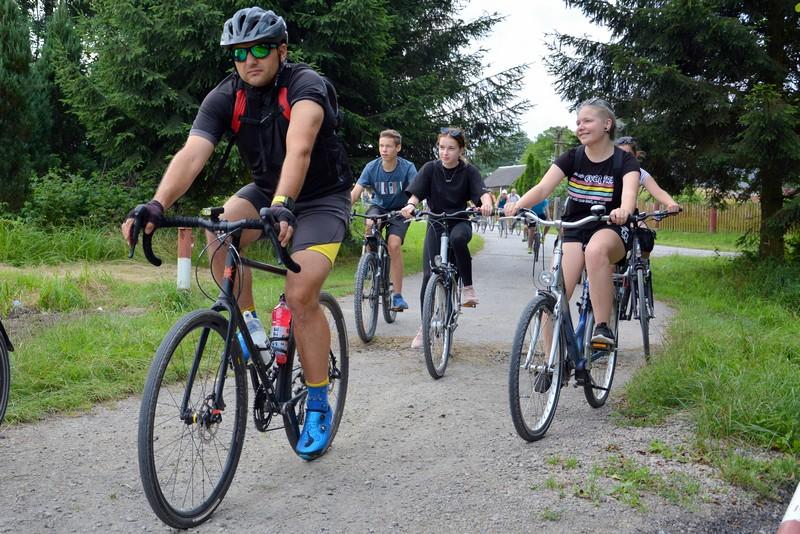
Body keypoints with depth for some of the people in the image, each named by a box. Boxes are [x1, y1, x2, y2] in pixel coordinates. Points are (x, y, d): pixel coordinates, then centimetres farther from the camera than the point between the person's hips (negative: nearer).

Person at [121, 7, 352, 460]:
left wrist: (283, 206, -61)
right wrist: (156, 207, -45)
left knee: (301, 295, -20)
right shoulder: (225, 98, -13)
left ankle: (319, 407, -3)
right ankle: (249, 322, -5)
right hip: (267, 191, 4)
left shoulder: (305, 84, -25)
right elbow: (191, 155, -28)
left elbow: (298, 148, -44)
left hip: (322, 198, -4)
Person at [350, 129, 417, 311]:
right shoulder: (372, 167, -15)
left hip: (399, 211, -2)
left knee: (394, 244, -23)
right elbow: (355, 192, -22)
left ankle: (398, 295, -15)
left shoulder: (407, 168, -19)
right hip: (378, 207, 2)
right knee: (369, 224, -33)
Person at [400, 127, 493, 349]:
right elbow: (415, 193, -14)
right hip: (436, 224, 1)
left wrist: (486, 204, -44)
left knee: (458, 237, -39)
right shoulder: (430, 168, -3)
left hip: (460, 222, -1)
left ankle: (468, 286, -21)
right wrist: (410, 206, -37)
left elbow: (483, 192, -21)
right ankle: (424, 326, 2)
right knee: (429, 275, -10)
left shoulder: (469, 171, -6)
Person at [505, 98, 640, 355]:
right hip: (574, 230, 3)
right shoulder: (572, 157, 0)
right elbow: (542, 188, -14)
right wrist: (517, 205, -35)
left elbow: (630, 192, -28)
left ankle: (603, 328, -32)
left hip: (610, 230, -3)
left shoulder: (625, 161, -7)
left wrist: (624, 210, -52)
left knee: (596, 249, -41)